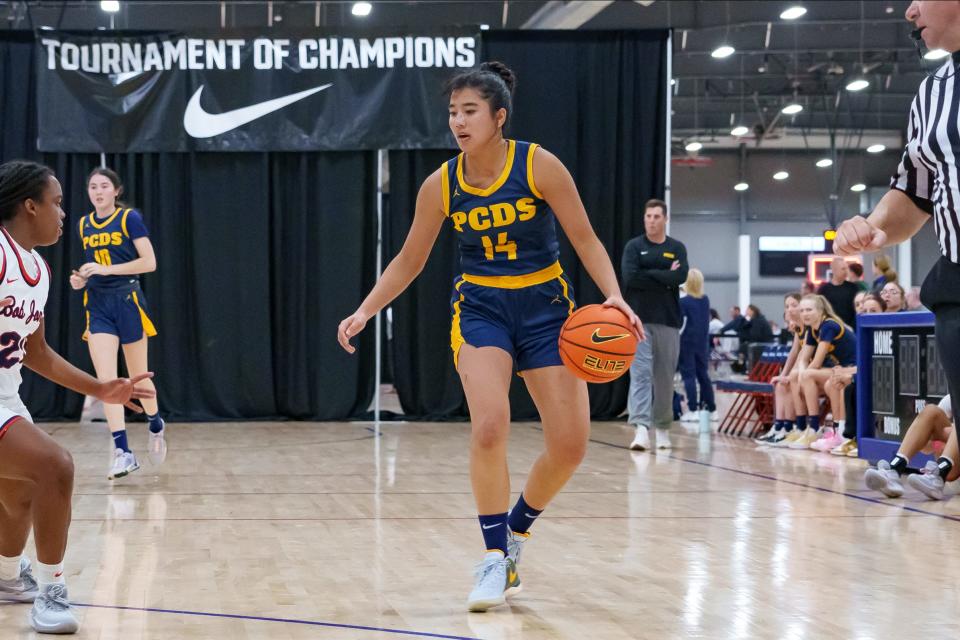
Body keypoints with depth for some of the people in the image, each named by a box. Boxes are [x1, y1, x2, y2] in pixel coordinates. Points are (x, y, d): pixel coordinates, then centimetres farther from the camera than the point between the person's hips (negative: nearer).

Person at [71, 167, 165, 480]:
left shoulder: (130, 218, -6)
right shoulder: (84, 225, 10)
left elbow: (149, 262, -13)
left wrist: (106, 269, -19)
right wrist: (82, 278, 2)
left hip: (127, 301, -4)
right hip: (98, 305, 4)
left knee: (138, 376, 8)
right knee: (105, 380, -11)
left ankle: (156, 426, 37)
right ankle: (123, 452, -14)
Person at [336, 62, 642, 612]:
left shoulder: (538, 165, -14)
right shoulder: (441, 185, -6)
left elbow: (585, 239, -8)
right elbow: (409, 261, 6)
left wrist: (614, 296, -23)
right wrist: (365, 312, -5)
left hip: (545, 305, 0)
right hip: (481, 307, 0)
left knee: (571, 444, -4)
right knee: (489, 427, -24)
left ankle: (517, 530, 23)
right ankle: (497, 559, -12)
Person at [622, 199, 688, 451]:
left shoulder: (677, 248, 9)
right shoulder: (634, 247, 5)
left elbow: (680, 277, -9)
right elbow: (630, 278, -11)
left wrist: (649, 276, -9)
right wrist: (664, 277, -8)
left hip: (667, 320, 2)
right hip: (639, 319, -2)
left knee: (665, 377, 6)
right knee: (640, 373, -12)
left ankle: (662, 427, 19)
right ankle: (641, 428, -21)